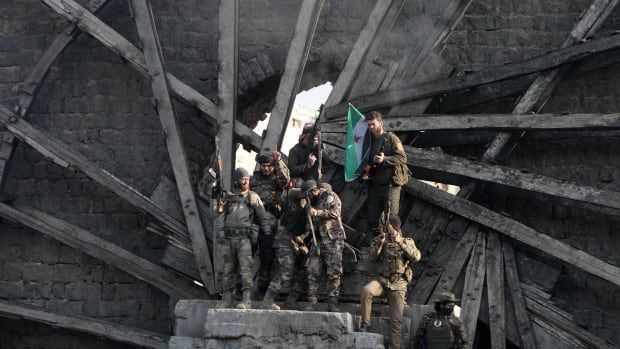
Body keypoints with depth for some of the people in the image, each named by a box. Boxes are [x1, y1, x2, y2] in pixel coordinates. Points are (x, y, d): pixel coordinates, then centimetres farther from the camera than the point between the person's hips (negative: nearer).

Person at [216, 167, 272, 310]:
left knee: (245, 267, -14)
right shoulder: (227, 196, 15)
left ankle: (247, 299, -20)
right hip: (227, 238, 2)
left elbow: (263, 218, 10)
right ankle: (227, 298, 9)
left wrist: (268, 234, 2)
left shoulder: (253, 197, 12)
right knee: (227, 269, 5)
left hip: (244, 238, -2)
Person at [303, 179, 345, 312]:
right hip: (317, 240, 6)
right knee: (313, 272, -2)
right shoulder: (312, 203, 21)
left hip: (333, 240, -6)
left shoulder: (330, 196, 1)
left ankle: (332, 303, -5)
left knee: (333, 273, -7)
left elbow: (335, 212, -17)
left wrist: (317, 213, -22)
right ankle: (312, 302, 1)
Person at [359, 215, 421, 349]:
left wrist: (401, 243, -20)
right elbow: (373, 257, -2)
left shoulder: (407, 242, 9)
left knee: (396, 319, -5)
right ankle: (365, 324, -21)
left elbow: (416, 257, -11)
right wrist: (379, 244, -18)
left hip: (398, 284, 0)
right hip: (382, 280, 0)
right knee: (366, 290, -32)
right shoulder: (382, 240, 11)